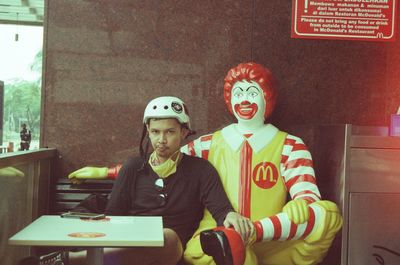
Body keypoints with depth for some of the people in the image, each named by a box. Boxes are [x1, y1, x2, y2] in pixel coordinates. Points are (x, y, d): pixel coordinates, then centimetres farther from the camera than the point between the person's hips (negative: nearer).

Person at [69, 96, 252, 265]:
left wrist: (230, 216, -27)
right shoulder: (133, 168, 17)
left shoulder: (200, 170, 12)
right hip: (130, 246, 1)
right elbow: (112, 217, 14)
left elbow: (220, 207, -2)